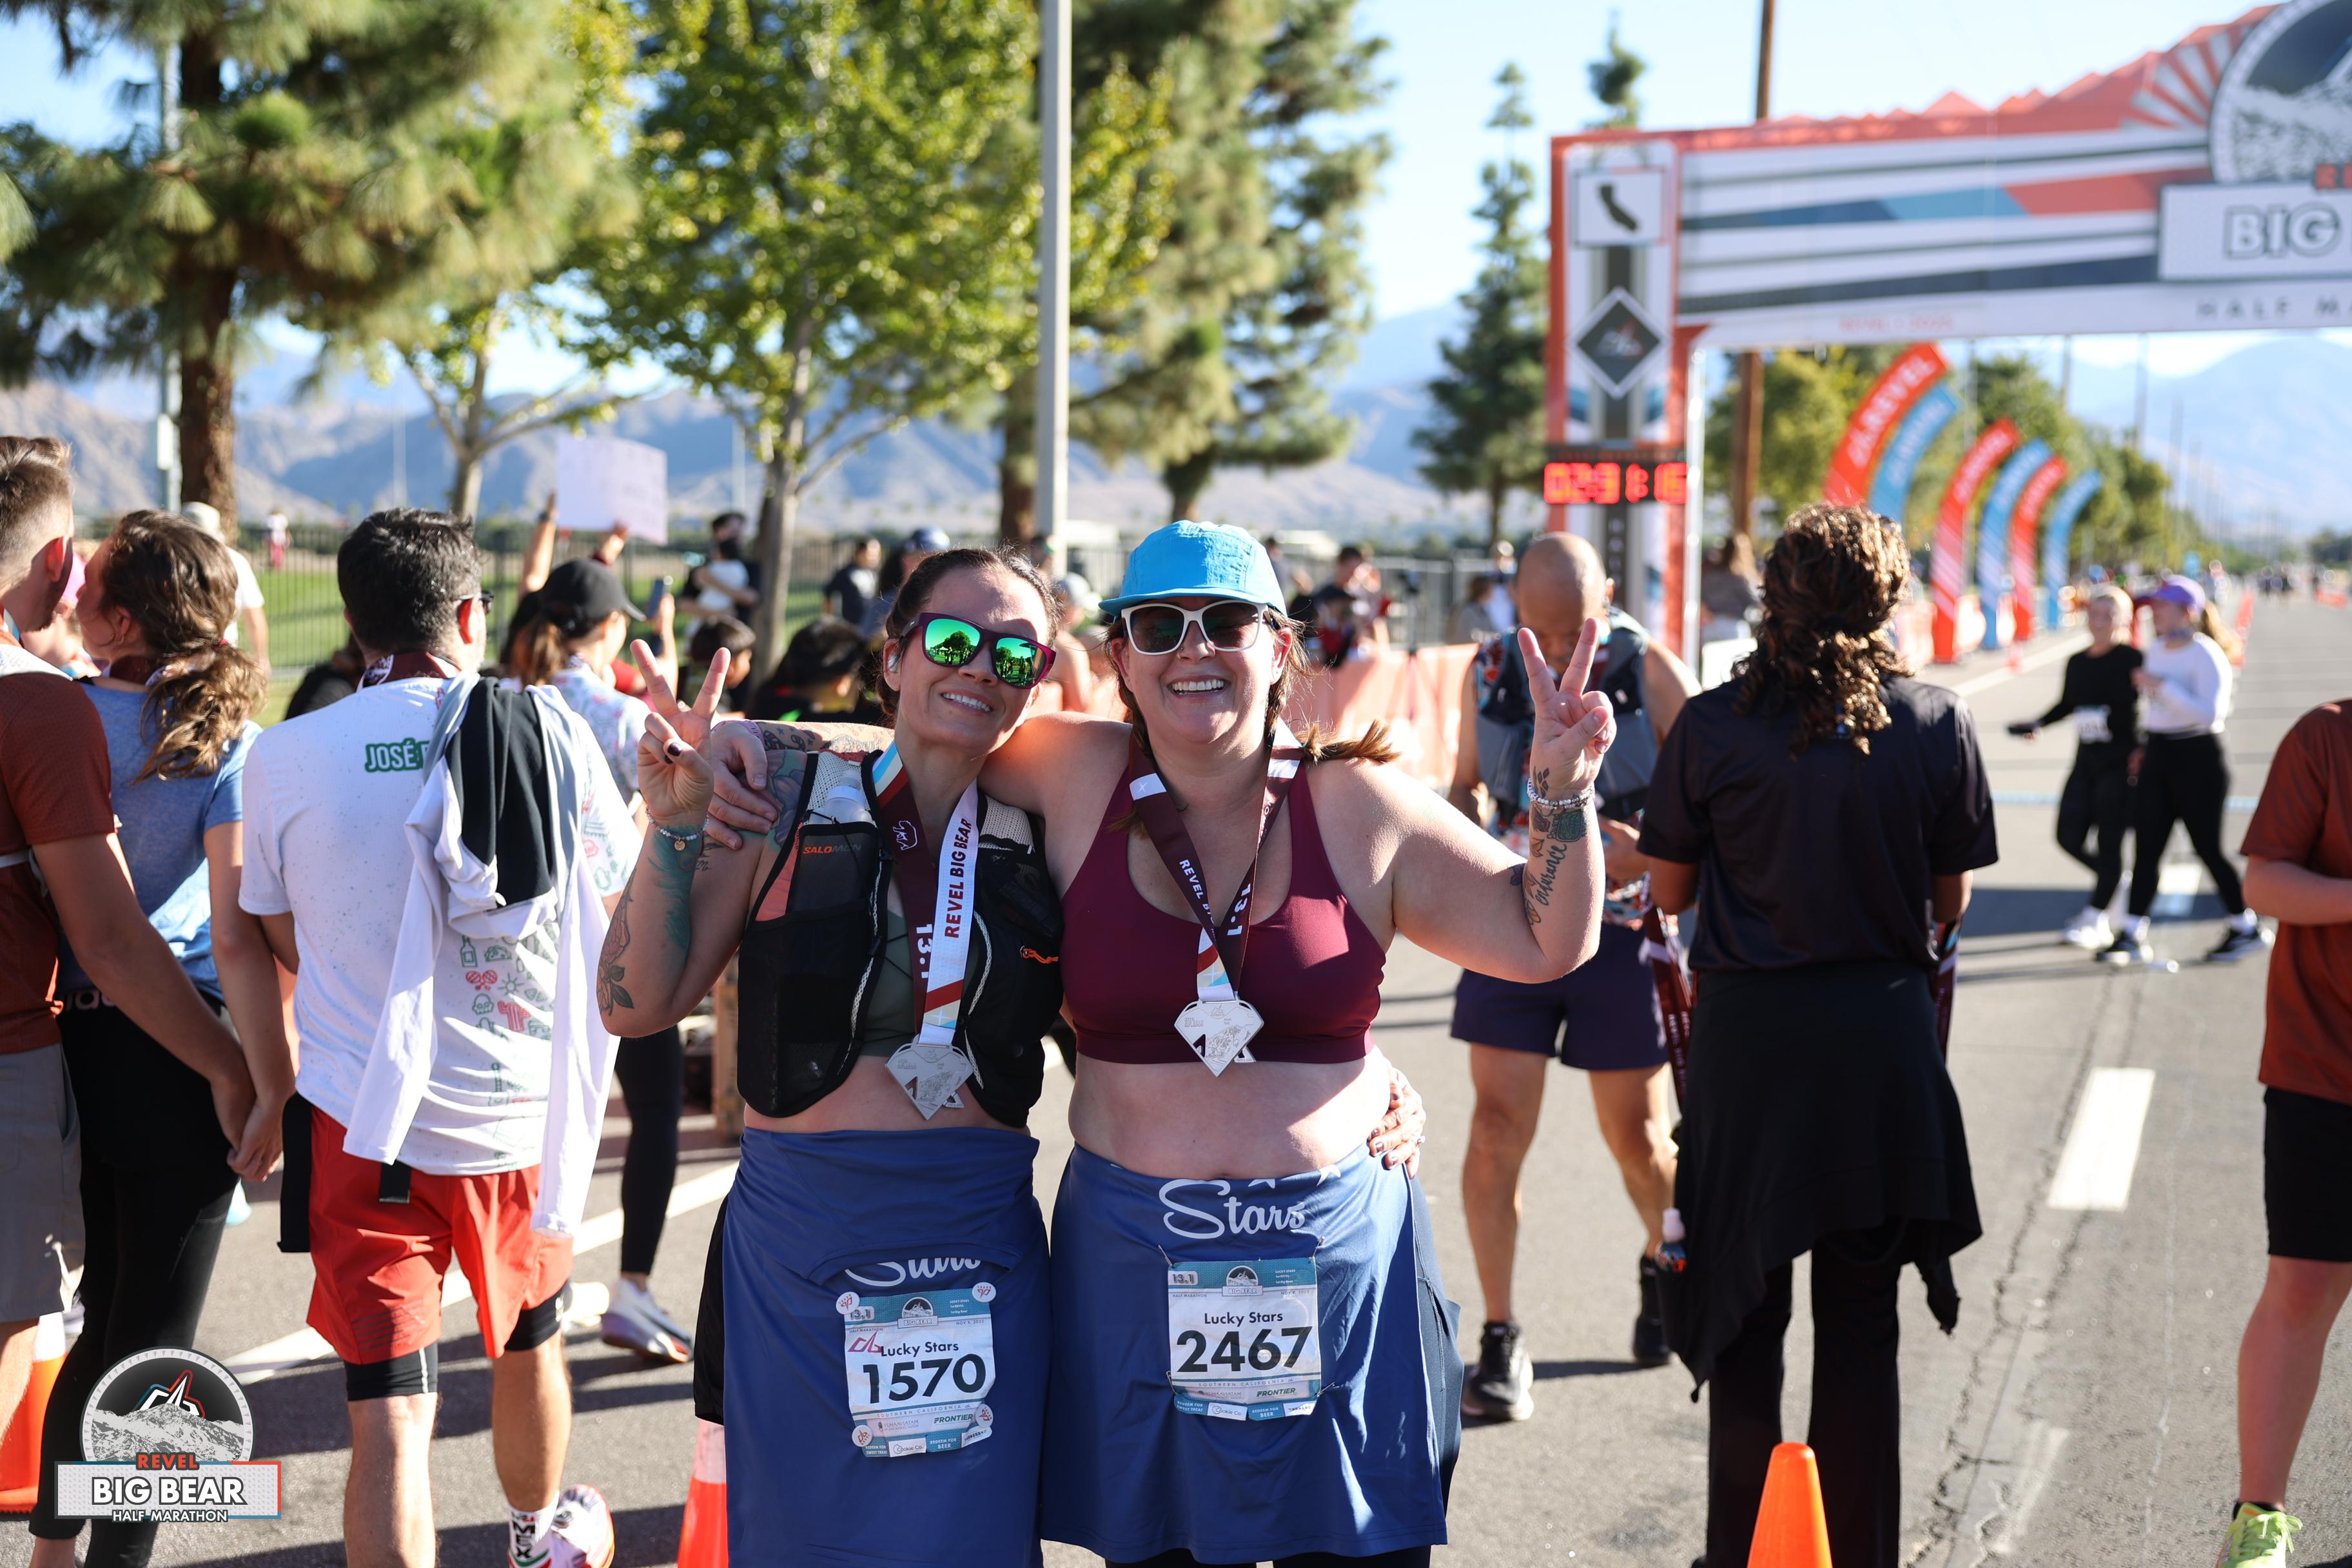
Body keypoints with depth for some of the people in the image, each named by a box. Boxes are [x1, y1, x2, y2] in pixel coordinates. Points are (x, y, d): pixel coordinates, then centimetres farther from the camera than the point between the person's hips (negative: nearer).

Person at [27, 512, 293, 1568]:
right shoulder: (226, 746, -11)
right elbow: (240, 940, -16)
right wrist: (275, 1093, -14)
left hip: (73, 1039, 4)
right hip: (180, 1054, -4)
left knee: (98, 1316, 20)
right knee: (155, 1333, 7)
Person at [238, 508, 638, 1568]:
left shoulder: (285, 758, -7)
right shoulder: (552, 732, -6)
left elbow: (285, 944, 7)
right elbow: (613, 897, 8)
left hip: (365, 1121, -2)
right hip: (520, 1111, 2)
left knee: (388, 1409, 0)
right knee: (529, 1337, 26)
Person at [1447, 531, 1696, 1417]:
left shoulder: (1652, 673, -9)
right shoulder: (1488, 673, 0)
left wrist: (1647, 855, -24)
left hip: (1621, 933, -2)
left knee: (1637, 1140, 9)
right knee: (1496, 1129, -7)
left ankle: (1663, 1266, 41)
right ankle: (1500, 1343, 3)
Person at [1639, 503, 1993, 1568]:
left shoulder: (1712, 725, -7)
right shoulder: (1935, 724, -5)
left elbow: (1669, 891, 0)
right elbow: (1950, 901, 3)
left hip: (1745, 1036, 0)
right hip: (1882, 1038, 0)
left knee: (1742, 1311, 15)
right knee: (1860, 1324, 11)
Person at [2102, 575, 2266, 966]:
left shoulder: (2206, 655, -15)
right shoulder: (2155, 651, 9)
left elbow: (2209, 713, -25)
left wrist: (2160, 686, -26)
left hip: (2198, 759, -7)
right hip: (2158, 757, 7)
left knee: (2207, 847, 1)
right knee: (2146, 847, 2)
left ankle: (2247, 928, 19)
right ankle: (2133, 936, 5)